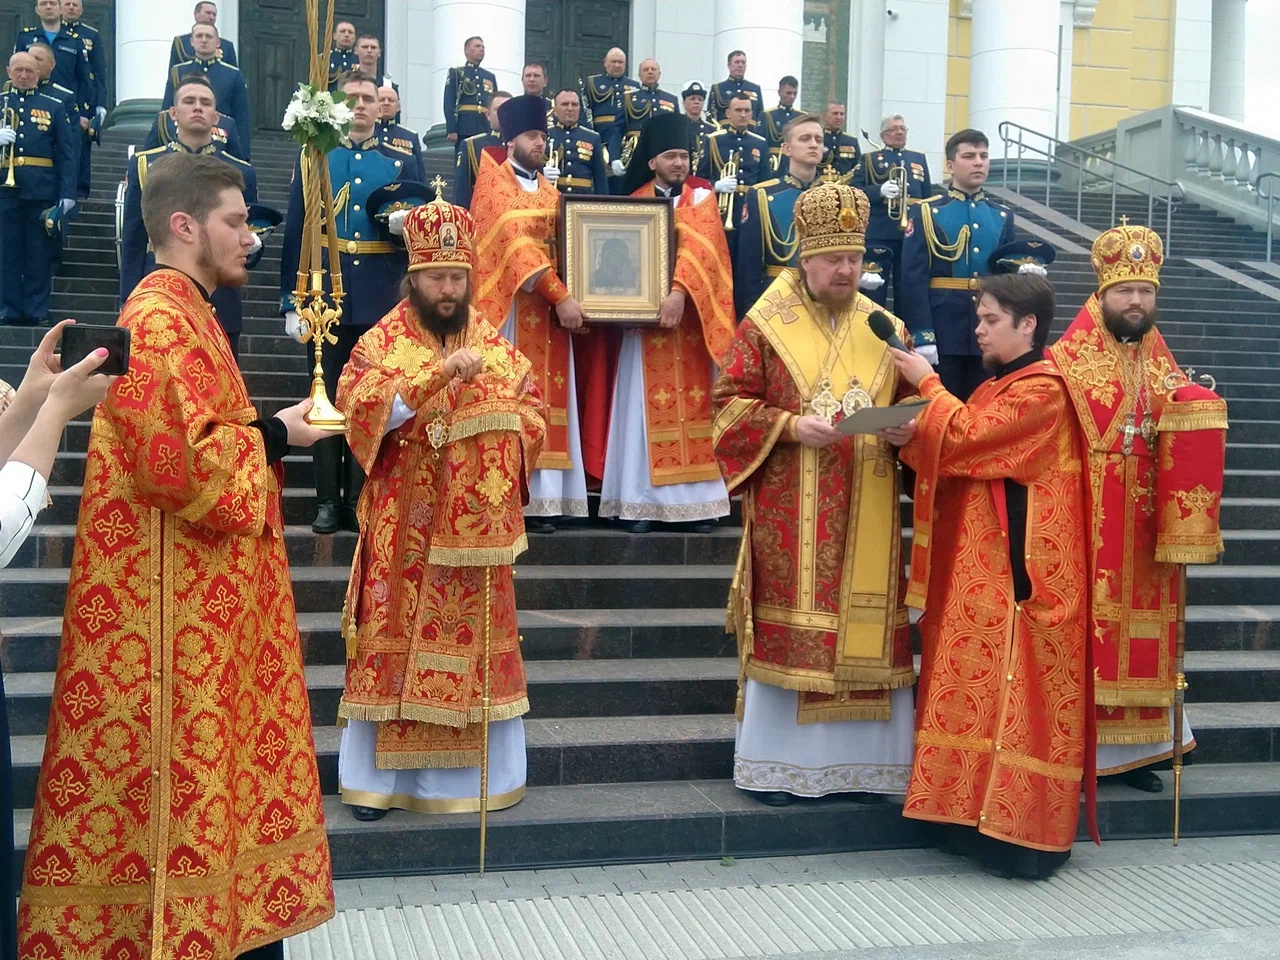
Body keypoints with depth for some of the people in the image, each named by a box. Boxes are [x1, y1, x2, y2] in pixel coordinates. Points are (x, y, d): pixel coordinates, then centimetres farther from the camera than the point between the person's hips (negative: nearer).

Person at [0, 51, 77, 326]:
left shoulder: (54, 107, 8)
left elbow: (67, 154, 3)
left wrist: (67, 193, -6)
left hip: (41, 190, -1)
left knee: (39, 252, 2)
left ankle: (35, 311, 7)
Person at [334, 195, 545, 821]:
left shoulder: (494, 345, 8)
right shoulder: (382, 341, -2)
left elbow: (531, 415, 10)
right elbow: (360, 410, -18)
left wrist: (500, 429, -12)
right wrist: (442, 373, -25)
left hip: (474, 526, 3)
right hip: (405, 529, -3)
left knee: (475, 642, 7)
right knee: (395, 644, 0)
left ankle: (474, 773, 17)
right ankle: (376, 778, 9)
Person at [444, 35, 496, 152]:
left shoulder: (490, 77, 21)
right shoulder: (456, 73, 8)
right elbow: (449, 104, -1)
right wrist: (451, 130, -12)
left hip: (487, 130, 4)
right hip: (465, 129, -4)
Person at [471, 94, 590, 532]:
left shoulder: (551, 193, 18)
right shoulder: (494, 182, -3)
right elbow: (515, 243, -15)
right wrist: (560, 296, -22)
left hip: (548, 311, 6)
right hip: (509, 307, -6)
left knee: (543, 399, 2)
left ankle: (538, 500, 2)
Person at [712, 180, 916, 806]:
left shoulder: (885, 329, 10)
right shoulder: (765, 325, -1)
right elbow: (730, 403, -3)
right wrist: (792, 426, -17)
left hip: (866, 516, 4)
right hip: (790, 515, -4)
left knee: (865, 628, 5)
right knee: (789, 632, -1)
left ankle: (858, 760, 16)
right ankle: (776, 765, 10)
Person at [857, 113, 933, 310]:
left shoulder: (919, 159, 18)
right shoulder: (869, 159, 7)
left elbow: (928, 196, 16)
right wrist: (880, 191, -21)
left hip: (912, 233, 3)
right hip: (879, 233, -3)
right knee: (875, 289, -2)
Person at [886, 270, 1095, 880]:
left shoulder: (1043, 388, -12)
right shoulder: (996, 388, 18)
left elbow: (968, 437, -18)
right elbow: (966, 457, 14)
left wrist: (927, 384, -5)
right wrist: (915, 439, -4)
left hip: (1019, 573, -9)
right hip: (983, 571, 9)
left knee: (1019, 690, -6)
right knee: (984, 688, 9)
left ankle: (1027, 835, 0)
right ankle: (984, 819, 15)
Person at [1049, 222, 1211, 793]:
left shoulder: (1161, 365, 13)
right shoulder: (1070, 359, -5)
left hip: (1144, 519, 6)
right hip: (1087, 520, -6)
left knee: (1138, 626, 9)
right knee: (1086, 622, -4)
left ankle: (1129, 746, 19)